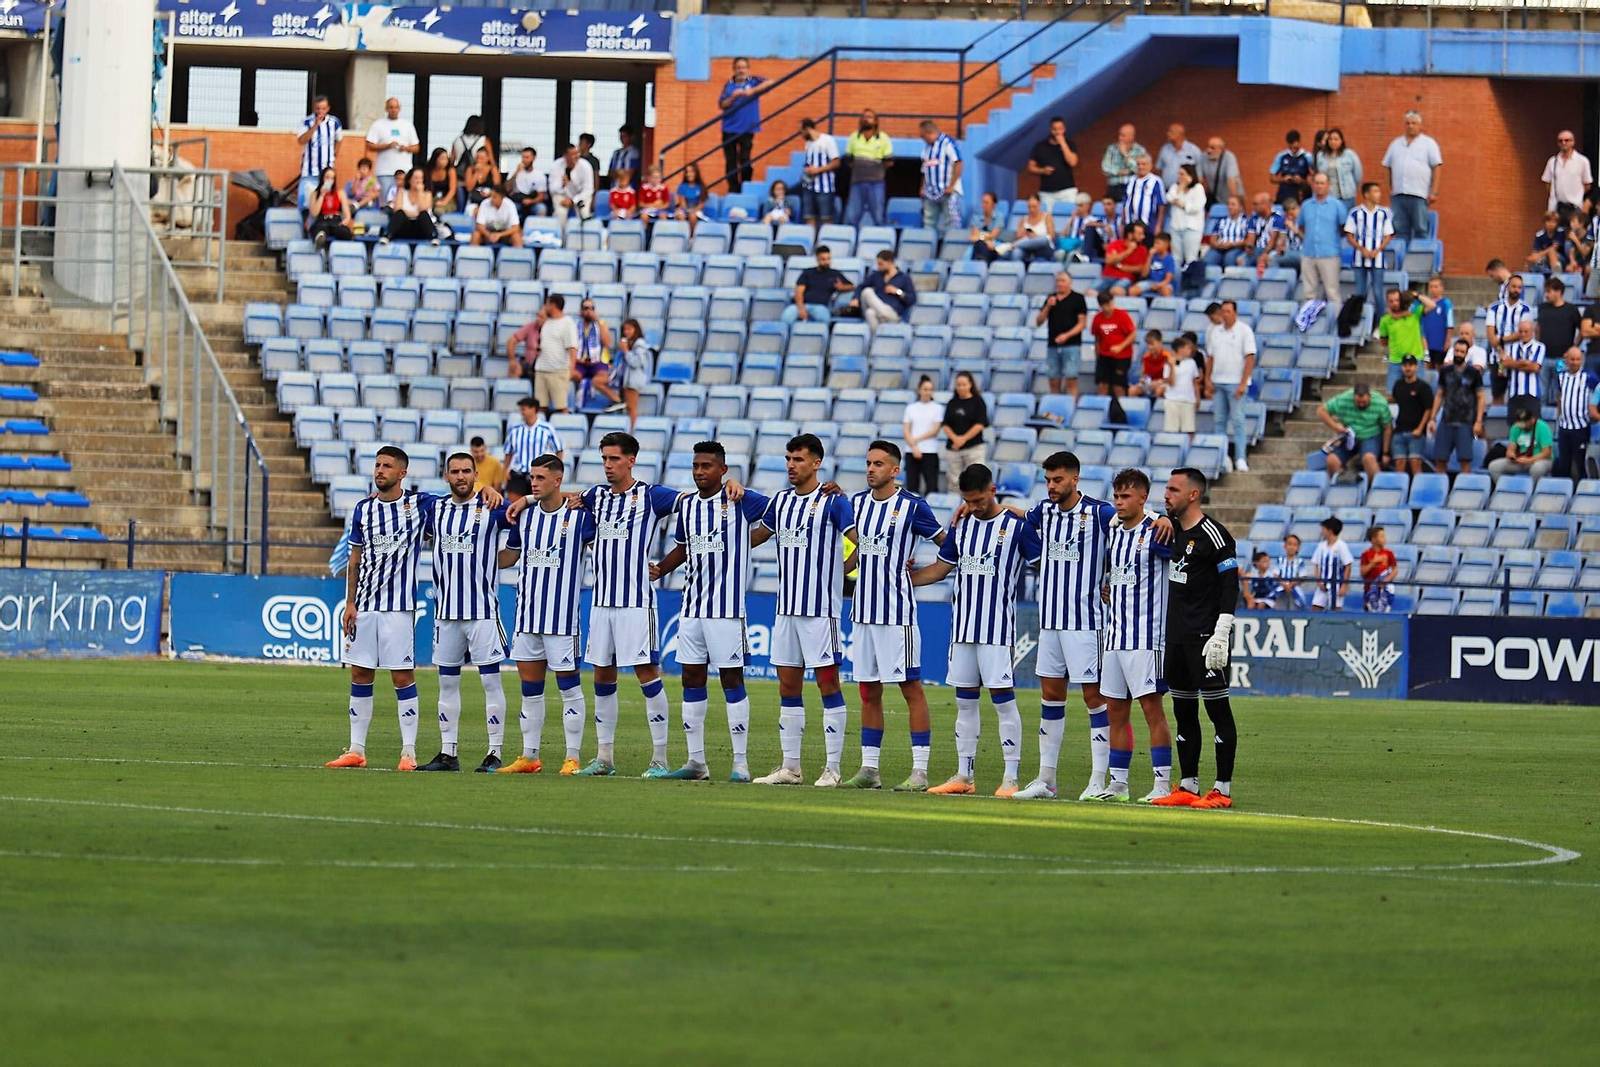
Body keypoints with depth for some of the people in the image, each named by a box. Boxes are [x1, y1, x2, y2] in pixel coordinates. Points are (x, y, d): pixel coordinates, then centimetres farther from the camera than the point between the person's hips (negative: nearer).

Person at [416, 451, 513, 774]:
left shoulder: (491, 509, -4)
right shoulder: (436, 508, 9)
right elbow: (424, 535, 26)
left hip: (483, 610, -5)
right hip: (446, 610, 5)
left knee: (490, 680, -4)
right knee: (447, 682, 7)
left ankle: (494, 754, -2)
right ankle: (448, 753, 12)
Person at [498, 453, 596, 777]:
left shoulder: (579, 515, -7)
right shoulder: (525, 515, 8)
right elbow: (509, 556, 19)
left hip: (562, 614, -5)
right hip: (527, 613, 5)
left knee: (569, 685, -2)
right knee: (530, 686, 9)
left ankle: (573, 757, 3)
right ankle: (529, 757, 16)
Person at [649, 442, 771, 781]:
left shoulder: (741, 501, -6)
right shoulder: (685, 504, 11)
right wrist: (660, 569, 7)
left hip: (727, 607, -6)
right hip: (691, 606, 6)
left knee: (731, 678, -3)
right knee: (692, 680, 7)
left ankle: (740, 762, 0)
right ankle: (696, 762, 12)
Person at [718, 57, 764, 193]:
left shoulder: (753, 81, 0)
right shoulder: (729, 85, 4)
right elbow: (722, 105, 0)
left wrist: (752, 91, -26)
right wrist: (733, 98, -18)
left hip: (747, 128, -2)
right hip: (729, 129, 2)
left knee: (745, 160, -5)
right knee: (730, 161, 3)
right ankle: (732, 189, 10)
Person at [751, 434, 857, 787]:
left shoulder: (832, 501, -7)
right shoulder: (781, 501, 13)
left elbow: (861, 543, -11)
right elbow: (756, 537, 26)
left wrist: (840, 571, -9)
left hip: (821, 609, -7)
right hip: (787, 608, 7)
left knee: (828, 682, -4)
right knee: (788, 685, 8)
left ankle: (833, 768, -3)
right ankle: (789, 767, 13)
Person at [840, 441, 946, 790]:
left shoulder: (911, 506, -7)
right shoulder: (857, 503, 9)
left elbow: (950, 546, 0)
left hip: (897, 611, -6)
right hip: (863, 610, 6)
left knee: (910, 686, -4)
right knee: (868, 690, 9)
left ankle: (920, 771, -4)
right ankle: (869, 769, 13)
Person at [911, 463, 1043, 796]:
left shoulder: (1016, 526, -5)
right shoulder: (962, 526, 11)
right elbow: (942, 568, 19)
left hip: (998, 628, -6)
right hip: (962, 625, 6)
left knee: (1003, 698, -7)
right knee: (965, 701, 9)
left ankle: (1010, 778, -5)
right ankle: (964, 776, 15)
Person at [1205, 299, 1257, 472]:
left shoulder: (1244, 331, -4)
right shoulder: (1214, 331, 10)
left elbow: (1250, 358, -7)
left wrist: (1243, 383, -14)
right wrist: (1207, 379, 5)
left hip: (1236, 382, -5)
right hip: (1218, 382, 5)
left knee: (1238, 421, -7)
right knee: (1220, 420, 6)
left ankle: (1240, 459, -8)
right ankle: (1221, 457, 13)